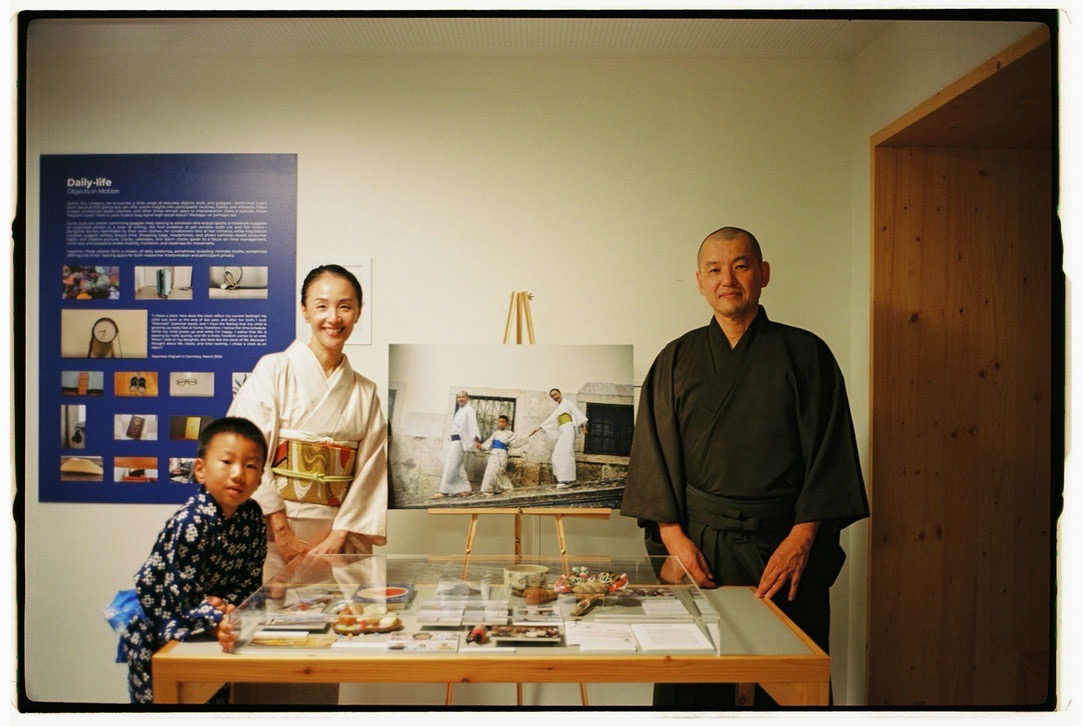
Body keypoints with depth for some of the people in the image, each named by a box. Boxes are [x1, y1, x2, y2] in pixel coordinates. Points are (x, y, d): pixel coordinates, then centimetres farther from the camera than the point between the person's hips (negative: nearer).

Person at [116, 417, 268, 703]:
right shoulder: (191, 523, -27)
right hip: (157, 638, -6)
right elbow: (177, 593, -30)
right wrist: (217, 624, -39)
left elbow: (251, 578, -1)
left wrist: (224, 602, -18)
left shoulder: (251, 515, -6)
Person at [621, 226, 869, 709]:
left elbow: (829, 451, 0)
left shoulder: (805, 354, 4)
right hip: (697, 546, 1)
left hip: (786, 545, -1)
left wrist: (801, 538, -9)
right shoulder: (677, 360, 9)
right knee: (688, 690, 4)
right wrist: (672, 534, -6)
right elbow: (654, 451, 5)